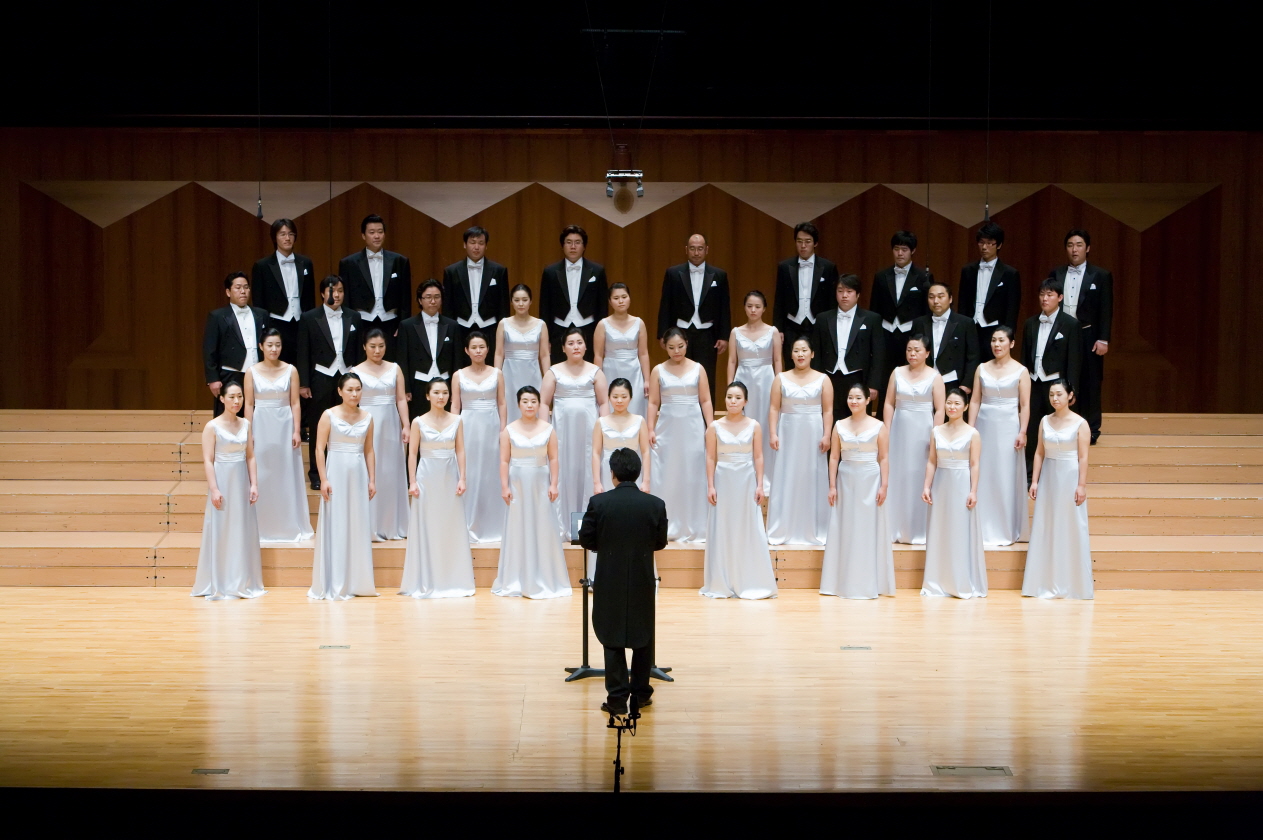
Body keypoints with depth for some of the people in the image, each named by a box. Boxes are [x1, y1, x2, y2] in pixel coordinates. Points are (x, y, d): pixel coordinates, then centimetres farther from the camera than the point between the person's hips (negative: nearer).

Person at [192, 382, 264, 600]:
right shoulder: (212, 426, -7)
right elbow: (208, 460, -9)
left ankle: (243, 582, 17)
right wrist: (214, 489, -16)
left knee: (243, 532, 8)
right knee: (220, 532, 0)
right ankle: (218, 586, 7)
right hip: (222, 481, -5)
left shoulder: (245, 424, 7)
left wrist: (253, 484, 1)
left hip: (242, 482, 5)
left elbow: (250, 457, 9)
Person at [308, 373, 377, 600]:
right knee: (335, 526, -1)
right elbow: (320, 449, -6)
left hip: (358, 475, 4)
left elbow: (369, 451, 10)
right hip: (336, 473, -4)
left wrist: (372, 480, 5)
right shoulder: (329, 415, -4)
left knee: (359, 525, 6)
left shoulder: (367, 418, 7)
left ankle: (357, 581, 15)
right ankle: (333, 584, 5)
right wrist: (323, 479, -13)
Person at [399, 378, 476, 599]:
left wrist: (462, 478, -4)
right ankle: (425, 582, 10)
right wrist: (413, 481, -7)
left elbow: (460, 451, 3)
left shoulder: (457, 421, 3)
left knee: (452, 527, 4)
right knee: (425, 527, 2)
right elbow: (412, 453, -1)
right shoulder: (419, 422, -1)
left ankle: (453, 580, 12)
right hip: (427, 475, -1)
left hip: (450, 476, 1)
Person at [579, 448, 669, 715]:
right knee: (643, 636, 16)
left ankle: (618, 698, 6)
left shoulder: (599, 502, -11)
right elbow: (660, 543, 2)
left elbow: (586, 540, -4)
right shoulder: (656, 505, -7)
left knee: (612, 637, 8)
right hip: (643, 581, 1)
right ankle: (641, 693, 23)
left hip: (610, 581, -1)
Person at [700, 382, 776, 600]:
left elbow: (758, 457, 2)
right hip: (723, 481, 0)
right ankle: (721, 584, 10)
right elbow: (710, 458, 1)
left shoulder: (754, 426, 2)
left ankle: (751, 584, 8)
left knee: (750, 531, 1)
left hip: (747, 482, 0)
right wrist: (710, 486, -5)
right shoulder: (715, 427, 1)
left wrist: (760, 485, -4)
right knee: (722, 531, 3)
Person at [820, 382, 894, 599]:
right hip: (845, 480, 3)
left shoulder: (879, 426, -1)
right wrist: (832, 486, 0)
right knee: (844, 529, 5)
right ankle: (843, 583, 12)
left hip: (870, 481, -3)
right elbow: (834, 457, 5)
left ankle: (868, 584, 7)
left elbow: (884, 458, -2)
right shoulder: (840, 426, 6)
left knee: (868, 529, 1)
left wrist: (884, 486, -9)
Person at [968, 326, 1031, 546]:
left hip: (1008, 426, -3)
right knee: (983, 476, 4)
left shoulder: (1021, 371, -1)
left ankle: (1007, 531, 9)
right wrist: (970, 429, 0)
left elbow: (1025, 405, -4)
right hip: (985, 425, 3)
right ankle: (984, 530, 13)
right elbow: (975, 401, 6)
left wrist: (1022, 432, -12)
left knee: (1007, 477, 0)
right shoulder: (982, 369, 7)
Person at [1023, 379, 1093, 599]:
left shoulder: (1080, 424, -6)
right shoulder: (1045, 421, 6)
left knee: (1071, 529, 0)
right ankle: (1045, 584, 12)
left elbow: (1083, 457, -8)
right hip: (1049, 477, 4)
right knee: (1045, 529, 5)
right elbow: (1039, 452, 8)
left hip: (1070, 478, -4)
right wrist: (1034, 480, 3)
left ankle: (1074, 585, 8)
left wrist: (1081, 485, -12)